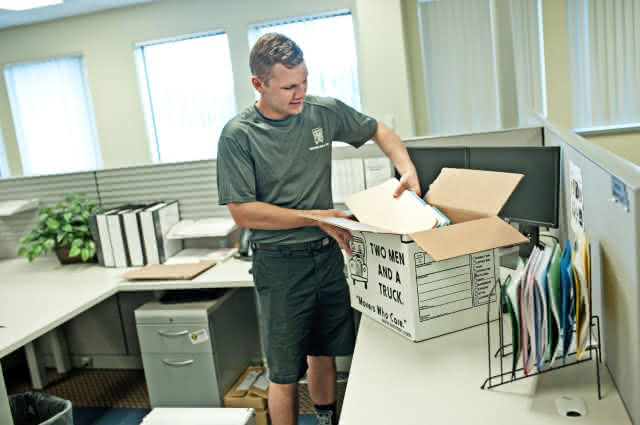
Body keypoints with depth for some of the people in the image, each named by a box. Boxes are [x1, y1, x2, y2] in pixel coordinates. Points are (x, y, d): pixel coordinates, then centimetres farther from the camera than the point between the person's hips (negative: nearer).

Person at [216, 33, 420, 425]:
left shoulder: (324, 111, -1)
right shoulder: (238, 135, -13)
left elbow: (378, 131, 14)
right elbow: (243, 212, -14)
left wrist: (407, 167, -5)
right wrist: (316, 217, -17)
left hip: (328, 254, 4)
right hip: (280, 263, -4)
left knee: (324, 353, 21)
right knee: (286, 373, 7)